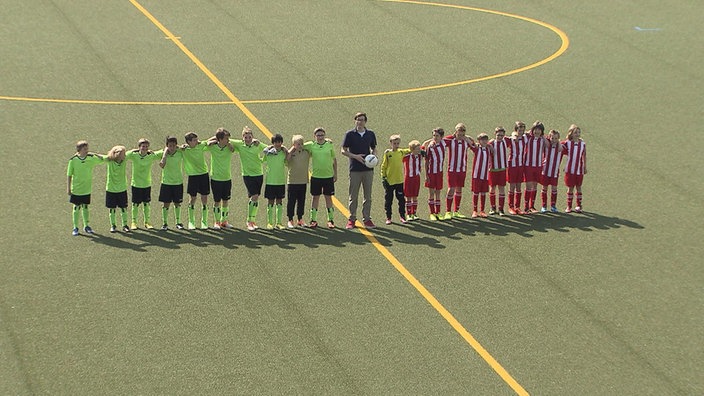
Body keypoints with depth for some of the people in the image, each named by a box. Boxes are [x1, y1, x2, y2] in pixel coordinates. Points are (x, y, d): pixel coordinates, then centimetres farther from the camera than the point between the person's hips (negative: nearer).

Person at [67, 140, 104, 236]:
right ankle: (75, 228, 14)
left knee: (85, 207, 12)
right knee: (76, 208, 5)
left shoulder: (91, 158, -5)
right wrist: (68, 188, -5)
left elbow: (102, 159, 7)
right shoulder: (73, 160, -11)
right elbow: (69, 175, -5)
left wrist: (94, 154, -8)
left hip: (86, 189, 2)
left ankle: (86, 226, 25)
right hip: (76, 189, -2)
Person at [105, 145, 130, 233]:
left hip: (122, 189, 2)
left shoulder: (124, 160, -7)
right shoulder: (109, 160, -14)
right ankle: (113, 225, 18)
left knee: (124, 208, 6)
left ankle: (124, 225, 16)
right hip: (111, 189, -2)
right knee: (112, 208, 6)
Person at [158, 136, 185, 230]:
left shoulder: (180, 153, -4)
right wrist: (165, 152, -21)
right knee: (166, 204, 1)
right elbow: (162, 165, -23)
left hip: (178, 182, 1)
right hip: (166, 183, -1)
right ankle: (164, 223, 11)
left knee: (177, 203, 11)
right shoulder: (164, 154, -7)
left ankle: (178, 222, 23)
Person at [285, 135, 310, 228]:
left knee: (301, 201, 11)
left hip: (303, 181, 4)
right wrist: (293, 149, -15)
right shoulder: (290, 153, -6)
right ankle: (290, 220, 9)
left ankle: (300, 220, 22)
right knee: (291, 201, 2)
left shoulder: (306, 152, 5)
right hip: (292, 181, -4)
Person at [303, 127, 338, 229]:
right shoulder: (311, 145, 0)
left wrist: (335, 173, 9)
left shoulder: (330, 145, 2)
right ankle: (313, 219, 12)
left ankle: (331, 220, 11)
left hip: (328, 176, 0)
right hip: (315, 176, 0)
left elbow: (334, 160, 9)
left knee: (328, 197, 5)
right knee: (315, 197, 6)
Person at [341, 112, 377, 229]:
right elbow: (344, 151, 0)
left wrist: (373, 156, -3)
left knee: (368, 196, 5)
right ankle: (351, 219, 10)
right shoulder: (350, 134, -1)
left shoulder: (370, 134, 8)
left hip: (368, 169, 3)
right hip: (355, 169, -3)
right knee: (353, 196, 2)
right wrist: (355, 156, -14)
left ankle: (367, 219, 12)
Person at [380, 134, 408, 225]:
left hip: (400, 180, 2)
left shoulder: (401, 152, 3)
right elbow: (383, 166, -2)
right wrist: (383, 177, -7)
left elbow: (410, 150, 17)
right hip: (389, 181, -2)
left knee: (401, 199, 6)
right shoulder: (387, 153, -5)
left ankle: (402, 216, 17)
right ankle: (388, 218, 14)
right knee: (388, 200, 5)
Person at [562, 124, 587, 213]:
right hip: (570, 169, -2)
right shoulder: (567, 143, -3)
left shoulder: (583, 144, 2)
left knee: (578, 187, 6)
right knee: (570, 188, 3)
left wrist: (585, 167, 10)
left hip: (579, 170, 2)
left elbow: (584, 156, 9)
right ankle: (569, 206, 11)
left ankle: (579, 206, 14)